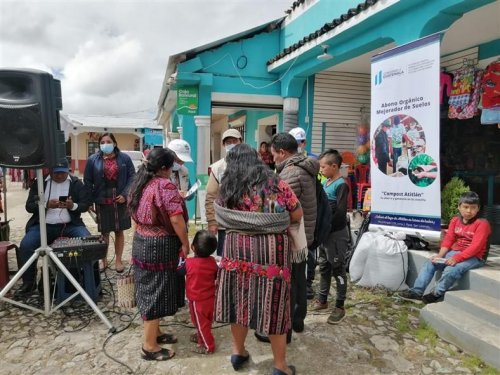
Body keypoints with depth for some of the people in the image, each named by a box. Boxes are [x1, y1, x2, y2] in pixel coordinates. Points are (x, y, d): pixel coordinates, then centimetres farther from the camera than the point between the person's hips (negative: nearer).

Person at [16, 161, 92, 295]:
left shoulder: (77, 183, 5)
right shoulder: (39, 182, 6)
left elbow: (86, 204, 2)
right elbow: (29, 206, 1)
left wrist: (73, 206, -21)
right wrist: (47, 205, -19)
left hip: (70, 225, -1)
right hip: (44, 225, 1)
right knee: (25, 246, -22)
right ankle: (29, 283, -2)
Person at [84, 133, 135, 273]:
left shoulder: (124, 158, 1)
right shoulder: (93, 160, 2)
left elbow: (132, 177, 0)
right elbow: (87, 181, 3)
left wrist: (125, 194, -11)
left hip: (120, 201, 0)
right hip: (102, 202, 0)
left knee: (119, 231, 9)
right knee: (104, 232, 9)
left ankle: (118, 260, 22)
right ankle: (103, 260, 22)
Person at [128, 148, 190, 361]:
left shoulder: (139, 183, 7)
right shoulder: (165, 185, -19)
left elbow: (136, 214, 14)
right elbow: (176, 219, -22)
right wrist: (185, 244, -11)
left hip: (140, 242, 9)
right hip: (160, 246, -9)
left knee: (148, 289, 18)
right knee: (157, 292, 3)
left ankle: (154, 332, 33)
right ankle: (150, 346, 14)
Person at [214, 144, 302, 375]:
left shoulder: (227, 189, 1)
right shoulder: (276, 184, -5)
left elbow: (221, 219, 11)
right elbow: (297, 215, 2)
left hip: (237, 250, 2)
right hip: (271, 252, -2)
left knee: (239, 300, 17)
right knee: (273, 306, 7)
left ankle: (238, 352, 35)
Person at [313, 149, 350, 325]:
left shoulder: (341, 185, -15)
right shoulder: (325, 183, 9)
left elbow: (340, 213, -21)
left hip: (336, 233, -8)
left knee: (338, 270, 3)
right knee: (324, 267, 17)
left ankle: (340, 307, 15)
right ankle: (322, 300, 31)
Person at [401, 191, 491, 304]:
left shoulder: (482, 224, -11)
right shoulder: (455, 220, 8)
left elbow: (475, 246, -20)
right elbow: (448, 239, 4)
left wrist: (456, 258, -28)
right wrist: (440, 255, -13)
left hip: (474, 257, -6)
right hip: (454, 252, 6)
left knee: (451, 269, -32)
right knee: (430, 263, -10)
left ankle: (437, 294, -15)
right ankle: (417, 291, -11)